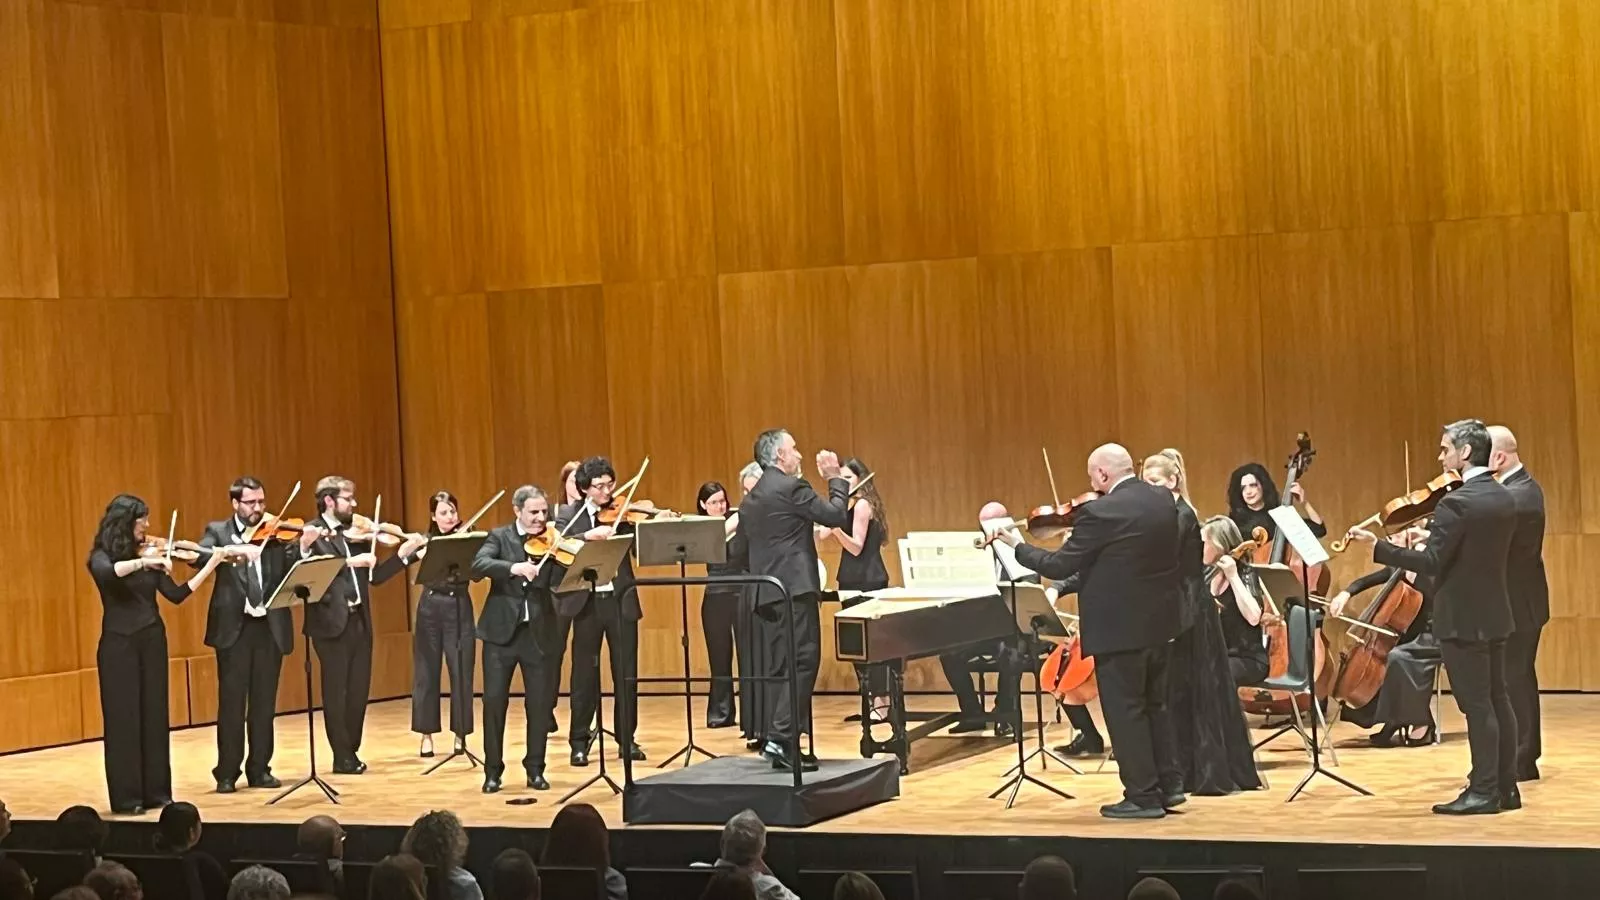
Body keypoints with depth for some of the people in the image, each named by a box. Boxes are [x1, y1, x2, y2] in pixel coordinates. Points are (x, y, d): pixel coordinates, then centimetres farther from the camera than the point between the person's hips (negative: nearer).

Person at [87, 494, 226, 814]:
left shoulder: (147, 554, 8)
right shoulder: (102, 556, -7)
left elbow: (176, 595, 4)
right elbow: (107, 573, -32)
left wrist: (210, 566, -2)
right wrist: (144, 562, -35)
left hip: (152, 641, 5)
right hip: (119, 643, -5)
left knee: (154, 715, 7)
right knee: (123, 717, -3)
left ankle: (156, 791, 14)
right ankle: (126, 797, 2)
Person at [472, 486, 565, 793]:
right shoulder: (500, 537, 2)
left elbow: (560, 583, -8)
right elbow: (479, 565, -16)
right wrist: (514, 567, -32)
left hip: (538, 632, 1)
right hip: (501, 630, -1)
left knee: (540, 703, 3)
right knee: (494, 700, 0)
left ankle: (535, 770, 16)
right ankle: (493, 771, 11)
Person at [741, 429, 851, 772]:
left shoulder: (750, 499, 17)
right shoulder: (792, 487, -9)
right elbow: (836, 516, -9)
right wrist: (836, 479, 4)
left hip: (765, 594, 8)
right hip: (795, 589, -8)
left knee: (778, 669, 10)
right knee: (802, 664, -9)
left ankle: (777, 742, 10)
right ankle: (782, 738, -18)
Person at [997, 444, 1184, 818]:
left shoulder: (1100, 513, -19)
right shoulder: (1163, 500, 4)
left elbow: (1060, 566, -15)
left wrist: (1018, 547, 1)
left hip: (1120, 627, -8)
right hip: (1158, 621, 8)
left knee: (1124, 710, 2)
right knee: (1153, 705, 19)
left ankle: (1142, 796, 5)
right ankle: (1169, 784, 22)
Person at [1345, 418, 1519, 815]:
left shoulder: (1456, 503, -19)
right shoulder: (1504, 498, 7)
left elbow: (1431, 563, -21)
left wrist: (1377, 546, -18)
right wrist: (1435, 536, 17)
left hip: (1463, 618, -9)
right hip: (1494, 613, 9)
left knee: (1477, 705, -4)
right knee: (1497, 699, 13)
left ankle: (1483, 790, -1)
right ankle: (1506, 786, 17)